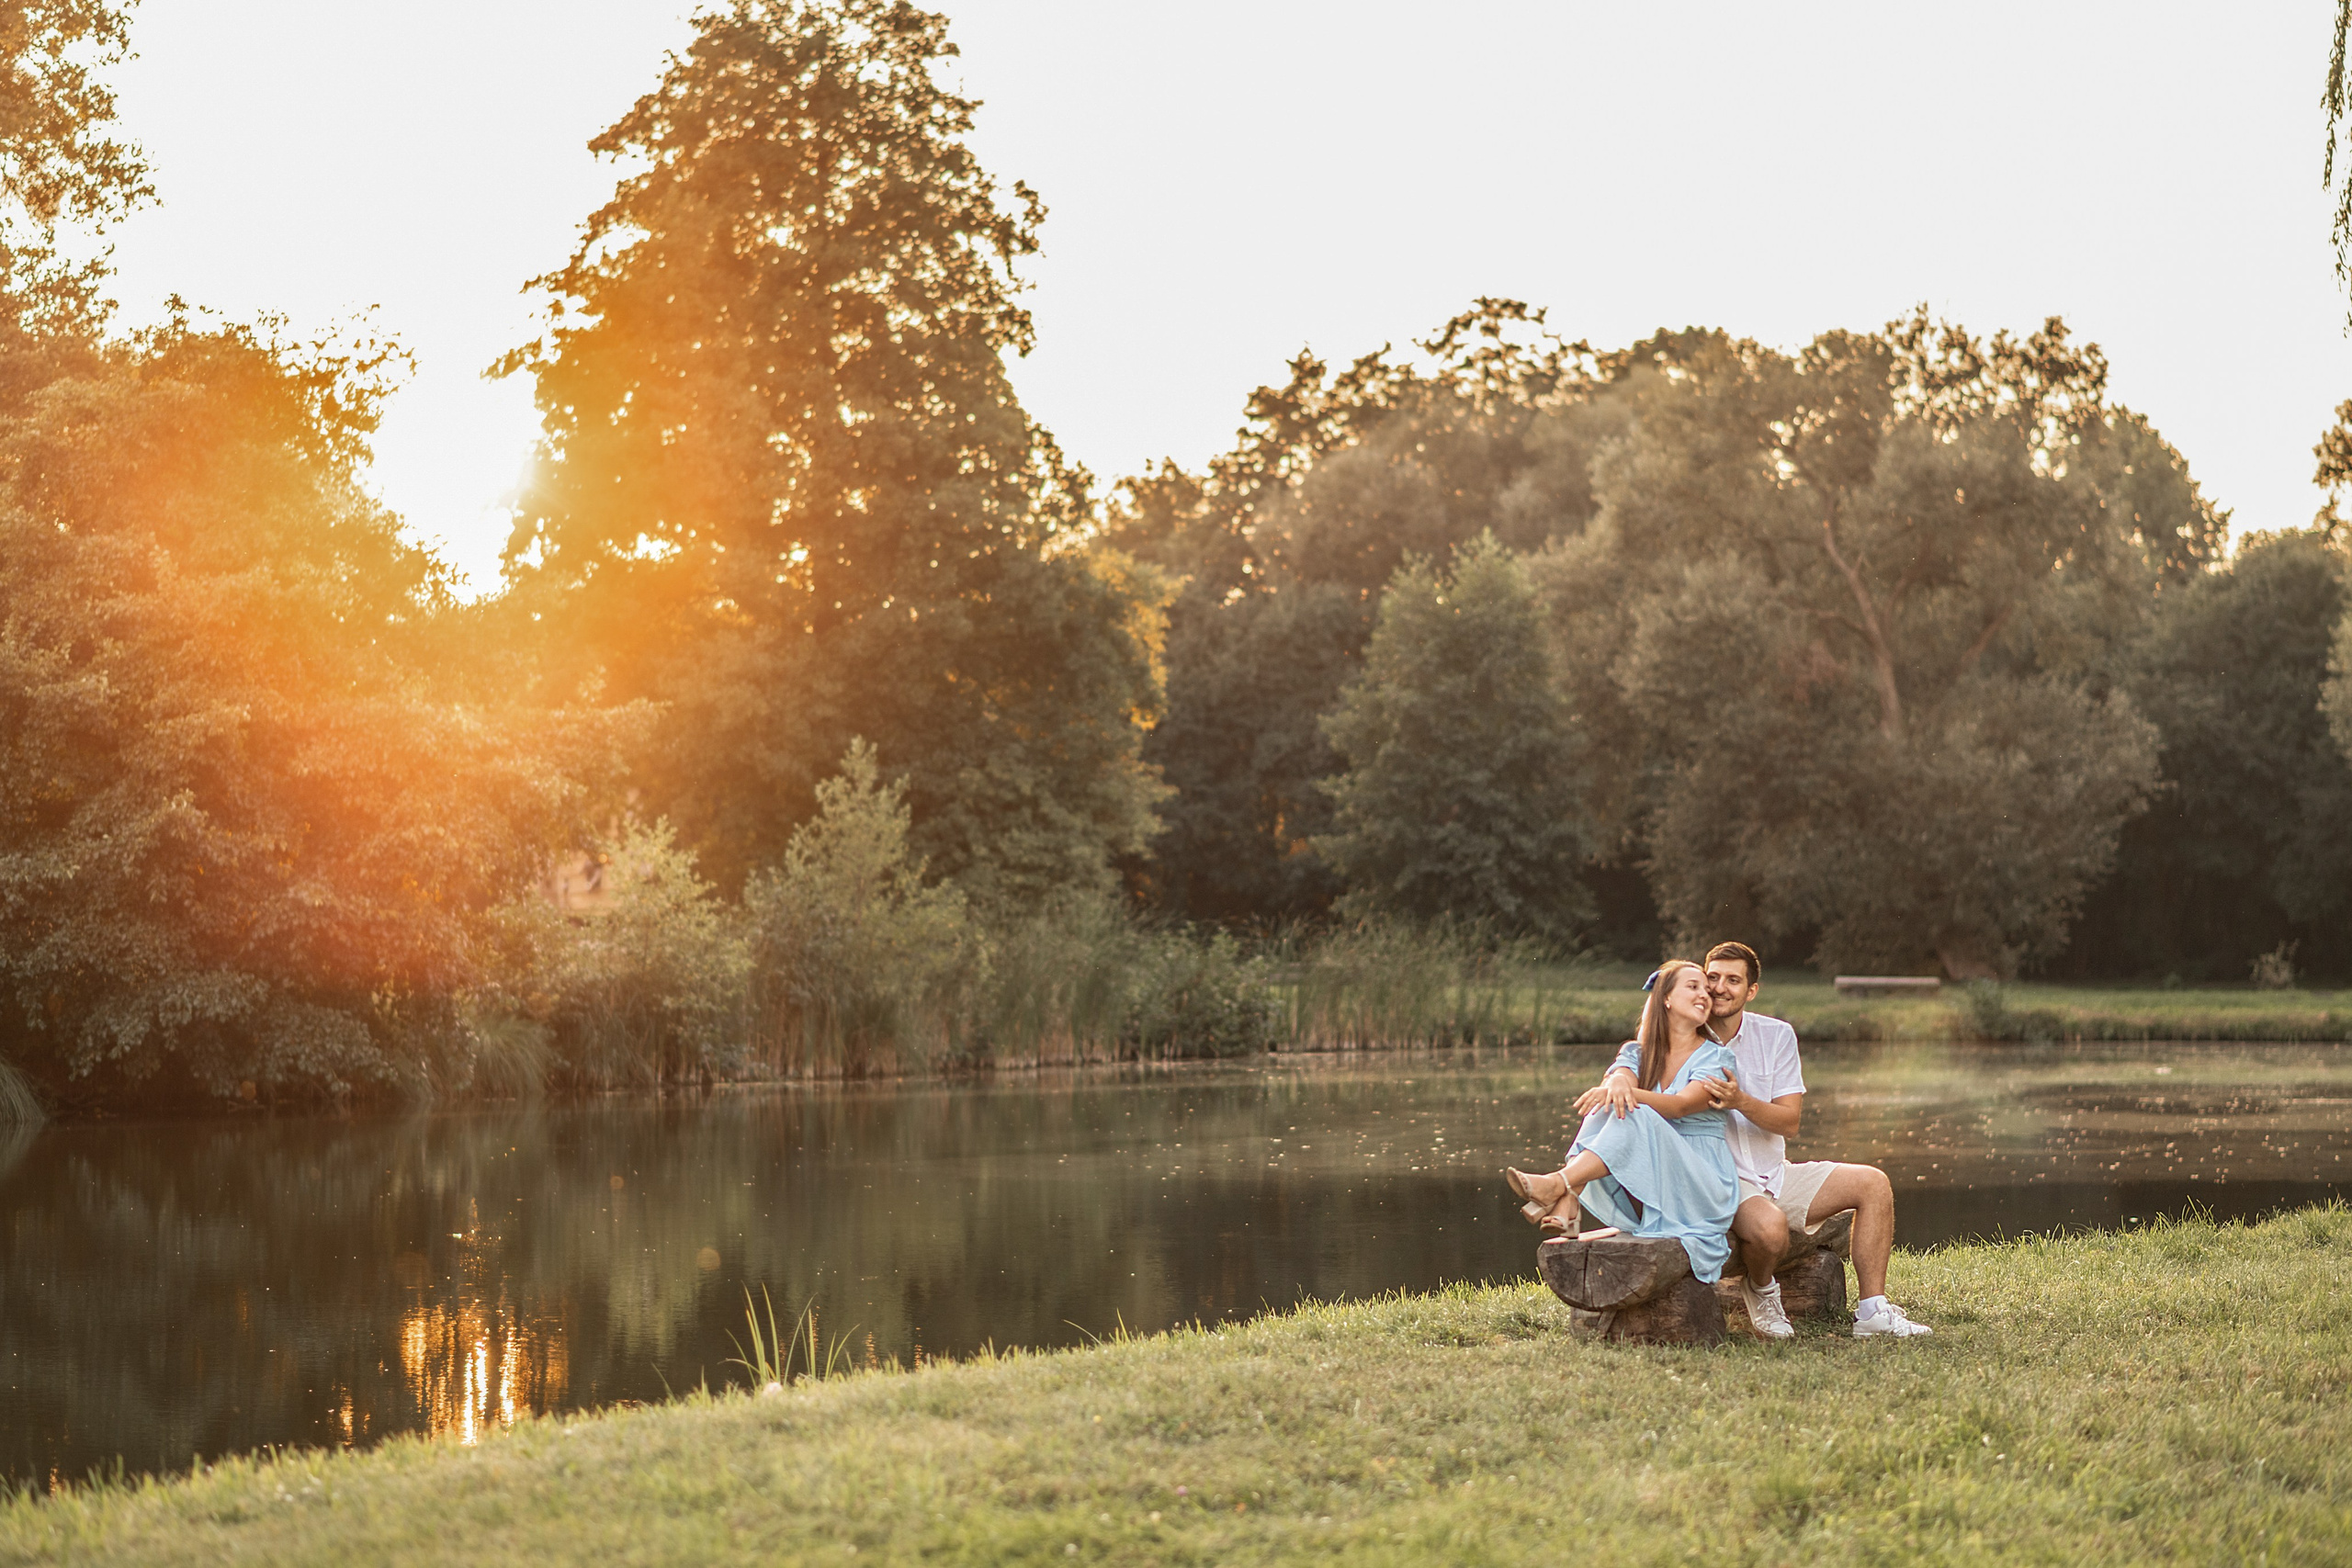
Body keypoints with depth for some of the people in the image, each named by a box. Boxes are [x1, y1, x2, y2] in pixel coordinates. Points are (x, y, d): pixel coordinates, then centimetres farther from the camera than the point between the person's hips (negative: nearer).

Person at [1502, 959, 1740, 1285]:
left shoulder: (1717, 1057, 3)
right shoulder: (1638, 1053, 15)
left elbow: (1680, 1105, -15)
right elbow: (1622, 1075, -10)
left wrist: (1630, 1095, -33)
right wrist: (1619, 1084, -36)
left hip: (1701, 1189, -4)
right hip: (1646, 1193, 4)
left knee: (1636, 1118, -29)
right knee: (1607, 1107, -21)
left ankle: (1555, 1185, -46)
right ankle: (1566, 1207, -40)